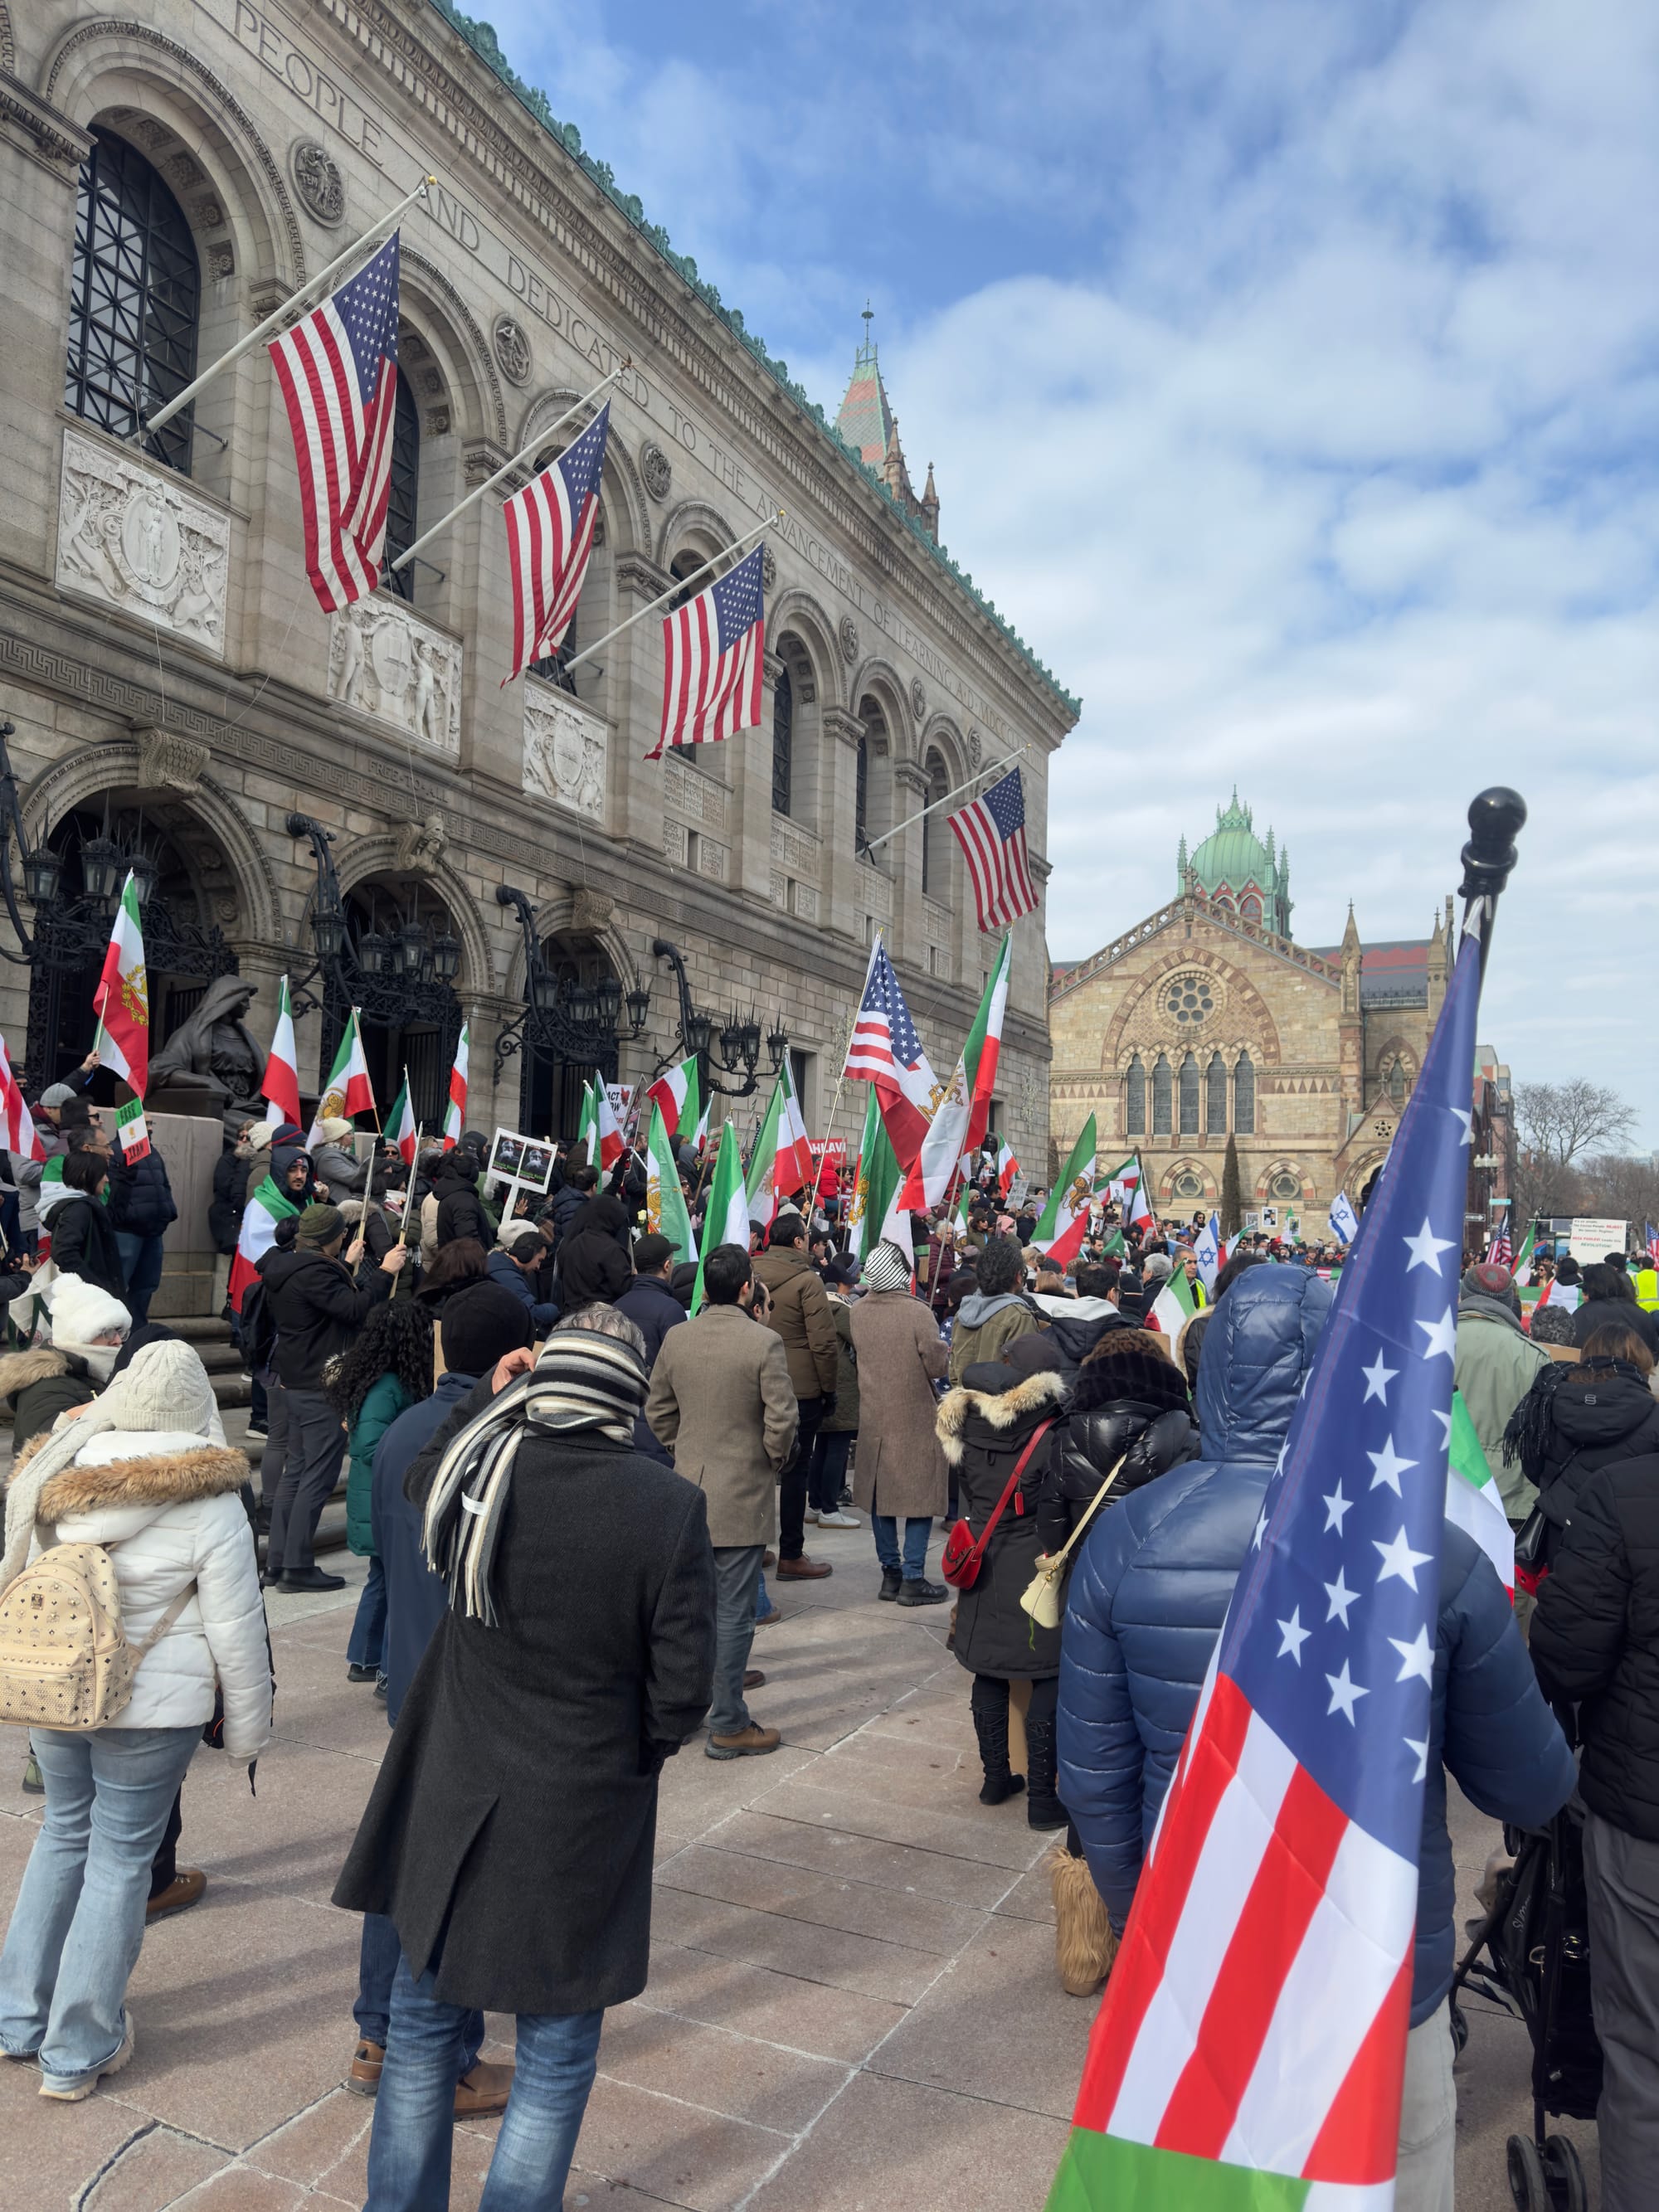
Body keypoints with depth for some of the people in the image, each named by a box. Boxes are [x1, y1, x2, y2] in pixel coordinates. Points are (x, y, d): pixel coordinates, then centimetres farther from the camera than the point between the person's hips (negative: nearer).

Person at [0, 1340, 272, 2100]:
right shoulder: (209, 1504, -17)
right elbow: (236, 1631, -11)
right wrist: (247, 1728, 2)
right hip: (151, 1707, -4)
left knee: (64, 1834, 24)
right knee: (119, 1858, 10)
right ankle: (77, 2052, 23)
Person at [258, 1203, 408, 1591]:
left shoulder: (283, 1265, 10)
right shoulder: (313, 1272, -21)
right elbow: (356, 1309, -28)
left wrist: (347, 1265, 34)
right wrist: (384, 1272, -20)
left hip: (295, 1382, 10)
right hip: (323, 1386, -10)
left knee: (295, 1471, 15)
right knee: (319, 1477, -4)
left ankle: (277, 1561, 19)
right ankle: (298, 1566, -1)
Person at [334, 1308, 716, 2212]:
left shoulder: (475, 1467, -13)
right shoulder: (670, 1506, -21)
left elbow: (421, 1483, 15)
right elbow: (682, 1688, -15)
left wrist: (487, 1398, 13)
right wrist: (640, 1749, 4)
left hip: (451, 1803, 3)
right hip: (582, 1820, -3)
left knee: (423, 2022, 25)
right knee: (556, 2055, 17)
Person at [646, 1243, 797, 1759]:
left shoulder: (676, 1339, -1)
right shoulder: (763, 1343, -17)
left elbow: (657, 1410, 7)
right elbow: (781, 1419, -16)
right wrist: (776, 1460, 2)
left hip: (689, 1490, 5)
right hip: (741, 1496, -5)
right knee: (732, 1613, 3)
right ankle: (728, 1726, 12)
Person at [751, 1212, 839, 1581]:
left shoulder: (751, 1273, 4)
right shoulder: (806, 1280, -14)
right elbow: (823, 1342, -16)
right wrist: (829, 1386, -3)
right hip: (801, 1388, -6)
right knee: (795, 1469, 2)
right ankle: (790, 1556, 9)